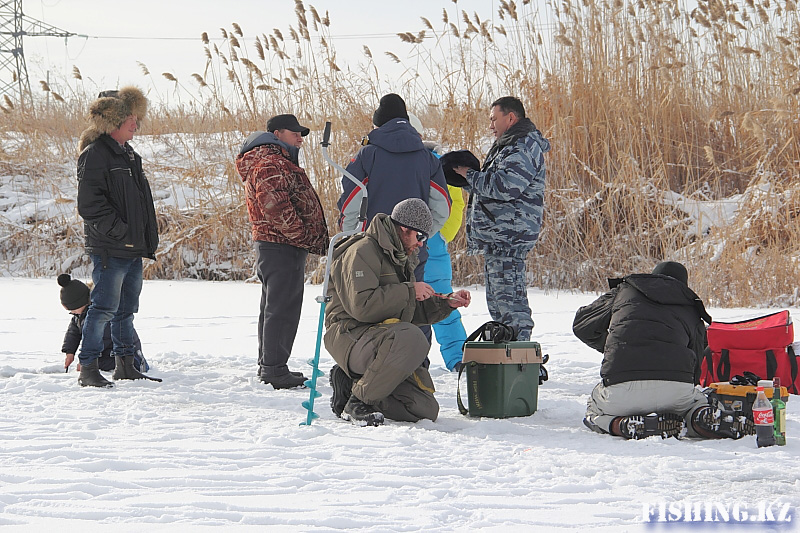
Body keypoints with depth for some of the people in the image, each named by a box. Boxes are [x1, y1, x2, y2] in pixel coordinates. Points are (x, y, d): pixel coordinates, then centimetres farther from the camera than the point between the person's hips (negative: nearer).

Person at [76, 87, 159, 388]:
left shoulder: (129, 156, 19)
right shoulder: (95, 155, -10)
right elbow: (89, 206, -17)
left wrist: (148, 242, 17)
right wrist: (121, 233, -19)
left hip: (133, 250, 9)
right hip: (109, 250, -9)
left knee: (126, 310, 14)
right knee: (104, 308, -10)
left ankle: (125, 365, 22)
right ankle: (88, 369, -6)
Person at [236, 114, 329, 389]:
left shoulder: (280, 162, 24)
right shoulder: (270, 164, -13)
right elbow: (275, 206, -24)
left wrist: (310, 239, 19)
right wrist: (304, 236, -20)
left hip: (275, 245, 12)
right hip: (282, 247, -12)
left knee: (273, 307, 16)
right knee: (282, 308, -11)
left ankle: (268, 366, 24)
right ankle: (274, 369, -11)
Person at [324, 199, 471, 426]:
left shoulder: (401, 258, 23)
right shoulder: (362, 252, -9)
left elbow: (414, 312, 25)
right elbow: (362, 307, -22)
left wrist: (446, 303, 10)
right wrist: (409, 290, -17)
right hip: (352, 337, -9)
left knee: (425, 409, -6)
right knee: (412, 339, -38)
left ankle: (350, 383, 11)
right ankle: (358, 400, -21)